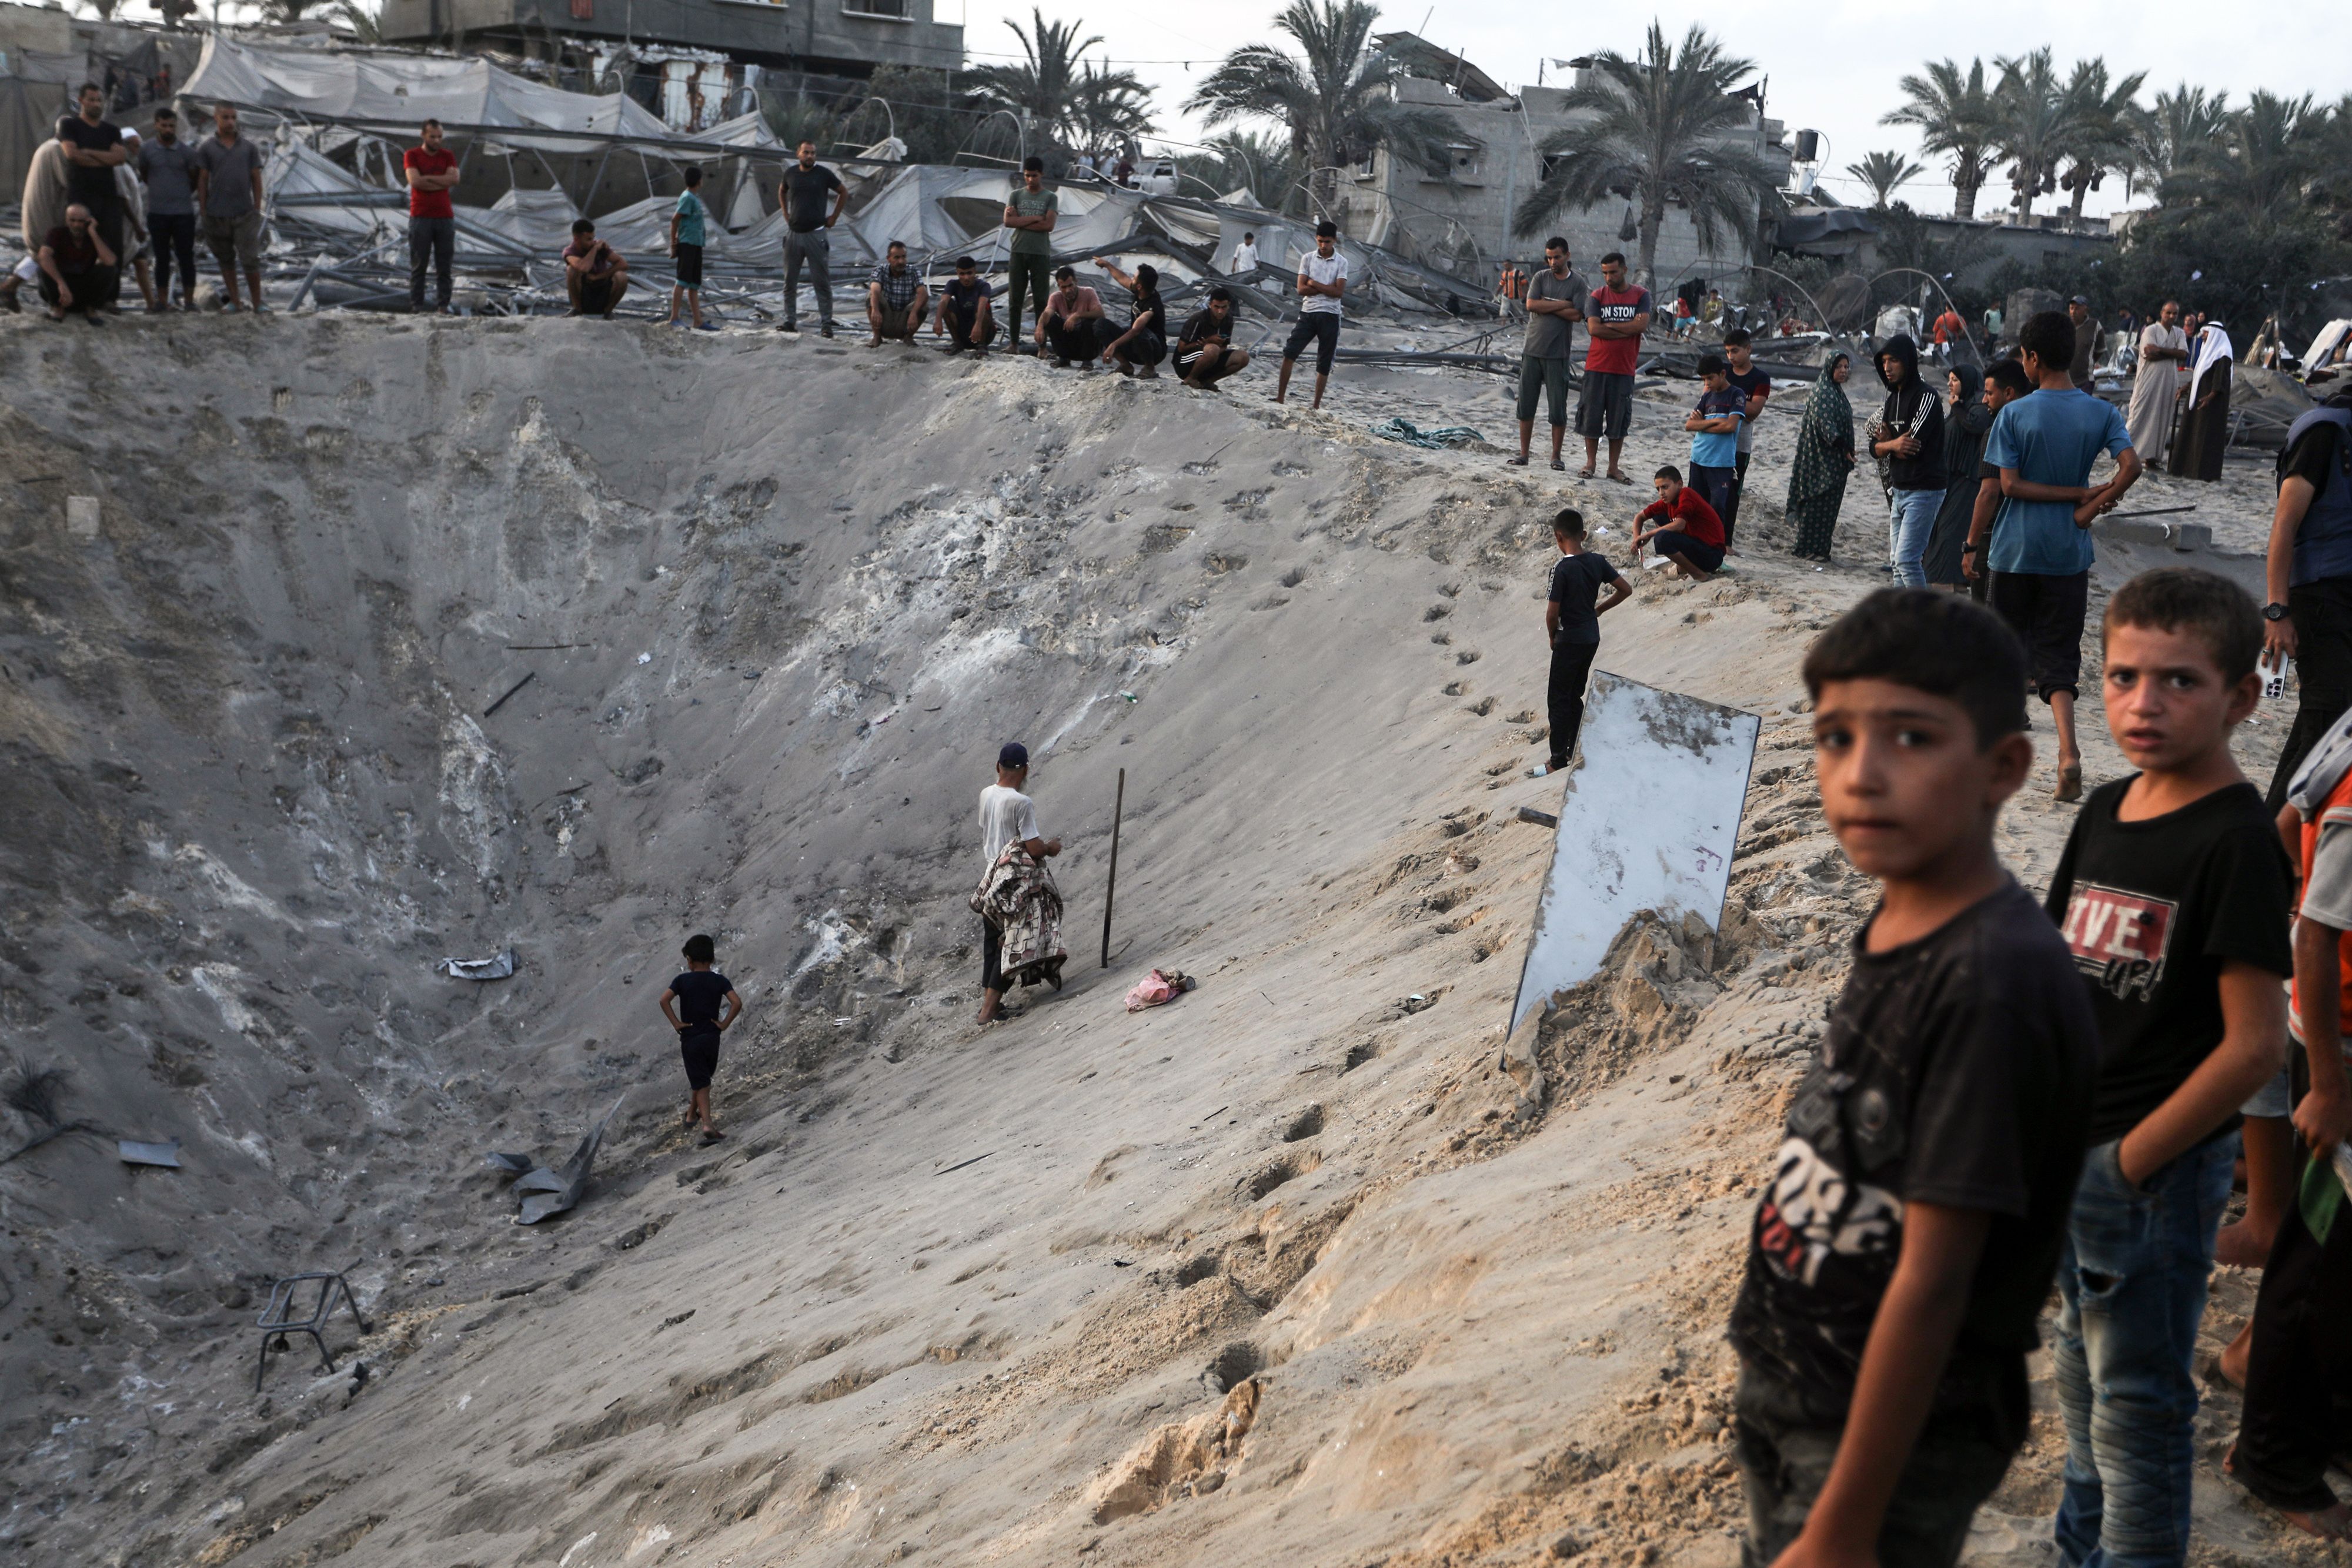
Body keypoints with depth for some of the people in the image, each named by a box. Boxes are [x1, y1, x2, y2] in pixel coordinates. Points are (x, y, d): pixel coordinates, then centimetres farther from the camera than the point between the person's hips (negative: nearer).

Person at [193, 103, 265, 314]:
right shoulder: (206, 150, 4)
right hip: (217, 215, 1)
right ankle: (233, 301, 16)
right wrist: (203, 211, 0)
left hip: (245, 214, -1)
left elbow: (256, 180, 8)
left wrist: (257, 210, 2)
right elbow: (202, 181, 5)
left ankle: (258, 302, 2)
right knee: (226, 260, 9)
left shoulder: (249, 148, 7)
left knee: (250, 259, -6)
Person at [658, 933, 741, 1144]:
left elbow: (664, 1000, -18)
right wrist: (724, 1024, -5)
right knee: (703, 1077, 24)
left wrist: (676, 1023, -10)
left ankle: (708, 1124, -11)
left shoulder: (682, 980, -5)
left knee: (700, 1083, 0)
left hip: (689, 1038, -1)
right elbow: (737, 1003, -16)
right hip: (711, 1037, 1)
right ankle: (692, 1113, 32)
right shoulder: (720, 981, -3)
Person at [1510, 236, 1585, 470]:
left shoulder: (1578, 284, 2)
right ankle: (1523, 454, 11)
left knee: (1558, 407, -1)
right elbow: (1531, 305, -8)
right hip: (1532, 350, 2)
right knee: (1526, 404, 4)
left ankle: (1556, 456, 8)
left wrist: (1547, 305, -8)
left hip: (1558, 354, -2)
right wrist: (1562, 304, -9)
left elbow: (1577, 315, -11)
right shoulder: (1540, 278, 7)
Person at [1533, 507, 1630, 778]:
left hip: (1569, 641, -7)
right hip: (1592, 638, 7)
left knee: (1557, 699, 2)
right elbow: (1626, 590, 6)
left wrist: (1552, 636, -1)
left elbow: (1552, 612, -20)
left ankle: (1559, 761, 3)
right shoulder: (1597, 562, -1)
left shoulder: (1562, 568, -21)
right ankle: (1572, 743, 31)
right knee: (1575, 695, 20)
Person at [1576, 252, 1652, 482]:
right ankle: (1590, 463, 15)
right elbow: (1593, 329, -11)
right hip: (1596, 367, 0)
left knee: (1619, 420, 4)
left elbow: (1642, 325, -11)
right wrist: (1627, 329, -11)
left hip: (1624, 369, 0)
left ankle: (1614, 467, 13)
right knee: (1591, 416, 2)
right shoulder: (1596, 296, 3)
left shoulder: (1640, 295, 3)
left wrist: (1609, 325, -9)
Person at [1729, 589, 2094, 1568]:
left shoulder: (1995, 982, -26)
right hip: (1785, 1394, 7)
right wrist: (1771, 1382, 13)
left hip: (1900, 1437, -7)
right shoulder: (1892, 926, -3)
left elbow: (1930, 1282, -24)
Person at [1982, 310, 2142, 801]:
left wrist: (2082, 493, -7)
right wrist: (2089, 505, -4)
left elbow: (2009, 485, -11)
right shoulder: (2101, 413, -1)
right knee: (2059, 655, 2)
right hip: (2069, 553, 2)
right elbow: (2131, 465, -13)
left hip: (2015, 552, -2)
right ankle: (2068, 752, -16)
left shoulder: (2013, 415, -7)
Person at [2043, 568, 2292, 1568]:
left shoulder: (2236, 839, -18)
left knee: (2136, 1407, 7)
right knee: (2080, 1374, 24)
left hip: (2159, 1169, -7)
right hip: (2065, 1154, 8)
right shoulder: (2105, 811, 4)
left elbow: (2256, 1045, -20)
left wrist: (2128, 1163, -15)